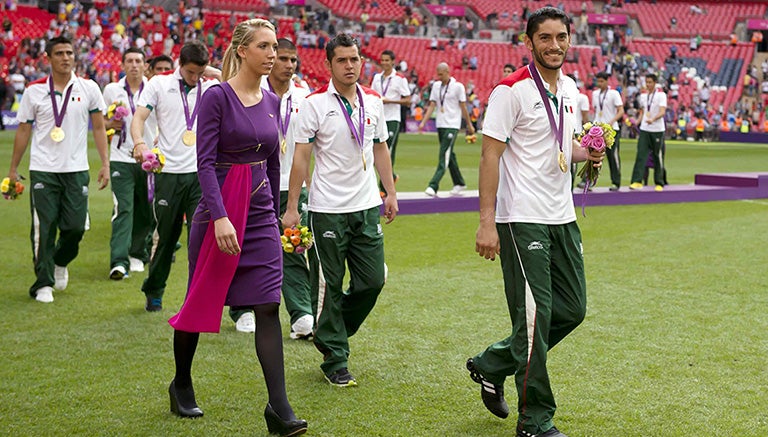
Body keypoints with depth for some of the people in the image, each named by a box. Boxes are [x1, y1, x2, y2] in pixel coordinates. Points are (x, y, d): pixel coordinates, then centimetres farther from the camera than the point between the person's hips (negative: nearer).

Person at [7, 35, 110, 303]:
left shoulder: (88, 89, 3)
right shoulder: (34, 91, 2)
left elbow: (99, 128, 8)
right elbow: (24, 131, 9)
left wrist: (105, 163, 1)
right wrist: (13, 168, 8)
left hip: (76, 170, 1)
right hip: (42, 170, -1)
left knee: (75, 226, 0)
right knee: (43, 229, -2)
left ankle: (60, 263, 31)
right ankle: (43, 284, 8)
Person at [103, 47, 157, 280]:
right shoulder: (111, 90, 6)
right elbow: (101, 120, 15)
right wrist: (111, 124, -7)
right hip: (121, 158, -1)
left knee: (146, 212, 8)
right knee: (123, 210, -12)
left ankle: (138, 254, 26)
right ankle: (119, 261, -17)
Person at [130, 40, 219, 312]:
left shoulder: (211, 88, 7)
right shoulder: (159, 85, 3)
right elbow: (139, 116, -5)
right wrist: (140, 142, -23)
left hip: (201, 173, 1)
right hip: (168, 172, -1)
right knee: (166, 237, 10)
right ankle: (153, 292, 29)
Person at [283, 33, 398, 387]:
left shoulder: (373, 101, 9)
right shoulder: (315, 104, -6)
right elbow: (301, 156, -6)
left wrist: (391, 193, 15)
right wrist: (291, 208, -9)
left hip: (368, 207, 5)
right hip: (327, 210, -5)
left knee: (373, 281, 4)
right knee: (328, 287, 1)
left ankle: (333, 332, 29)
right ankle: (335, 361, 13)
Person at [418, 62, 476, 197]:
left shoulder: (458, 86, -5)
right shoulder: (436, 85, 10)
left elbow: (463, 107, -1)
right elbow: (432, 105, 10)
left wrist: (469, 125, 4)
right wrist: (423, 122, 0)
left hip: (452, 125, -6)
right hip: (440, 125, 6)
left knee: (444, 156, -13)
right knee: (449, 156, 13)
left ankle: (433, 186, -21)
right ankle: (459, 183, 26)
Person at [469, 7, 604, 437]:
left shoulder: (570, 89, 12)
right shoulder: (512, 90, -11)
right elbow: (490, 155, -14)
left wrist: (586, 154, 2)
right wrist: (487, 222, -20)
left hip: (562, 217, 8)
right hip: (522, 219, -8)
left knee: (572, 309, 11)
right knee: (536, 314, -6)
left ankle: (491, 365, 27)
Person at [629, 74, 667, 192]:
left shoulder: (661, 95, -6)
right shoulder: (643, 96, 11)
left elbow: (662, 111, -17)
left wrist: (653, 119, -34)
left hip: (657, 130, -4)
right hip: (644, 130, 4)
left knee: (658, 157, 4)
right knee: (641, 155, -8)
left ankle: (659, 183, 13)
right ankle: (637, 181, -14)